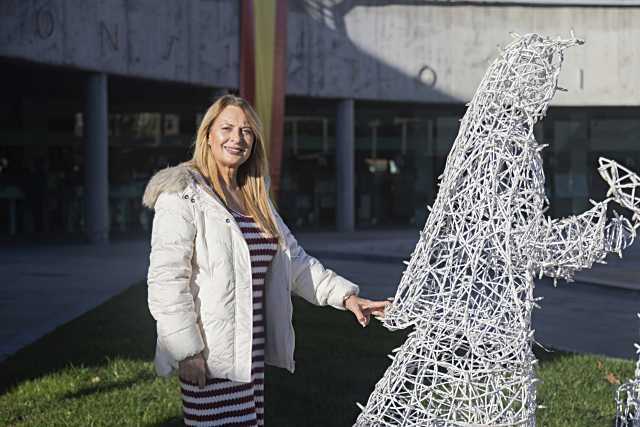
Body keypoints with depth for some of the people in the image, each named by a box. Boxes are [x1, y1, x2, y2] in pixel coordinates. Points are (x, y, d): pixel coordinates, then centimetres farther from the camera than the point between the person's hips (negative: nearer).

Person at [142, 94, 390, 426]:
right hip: (208, 355, -8)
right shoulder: (184, 195, -9)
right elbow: (166, 277, -16)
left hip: (250, 353, 8)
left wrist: (345, 296, 12)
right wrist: (187, 351, -20)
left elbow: (294, 260, 22)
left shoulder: (254, 198, 17)